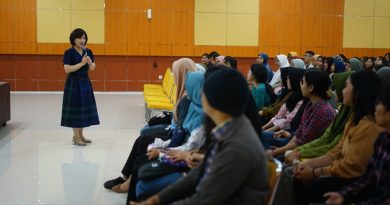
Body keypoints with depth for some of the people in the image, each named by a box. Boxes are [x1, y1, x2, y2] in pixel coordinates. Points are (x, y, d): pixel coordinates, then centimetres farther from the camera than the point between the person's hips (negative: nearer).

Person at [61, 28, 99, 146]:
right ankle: (76, 137, 6)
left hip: (85, 83, 6)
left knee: (85, 108, 9)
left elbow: (93, 68, 7)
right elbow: (67, 69, -19)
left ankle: (81, 135, 21)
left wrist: (90, 63, -15)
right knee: (75, 109, -2)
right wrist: (81, 63, -24)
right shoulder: (69, 53, -11)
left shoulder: (88, 51, 5)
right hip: (73, 83, -6)